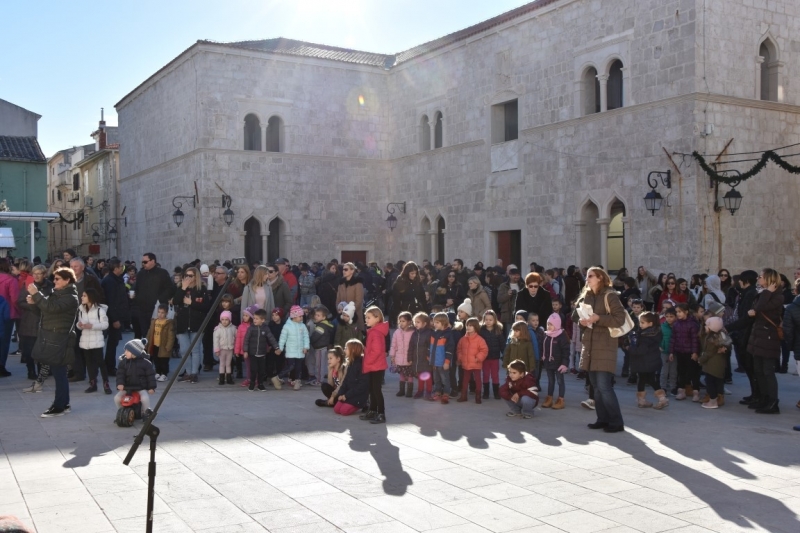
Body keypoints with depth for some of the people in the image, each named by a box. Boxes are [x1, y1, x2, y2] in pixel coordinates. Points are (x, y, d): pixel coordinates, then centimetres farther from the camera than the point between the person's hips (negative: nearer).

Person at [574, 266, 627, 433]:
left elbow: (620, 319, -15)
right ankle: (603, 419, 18)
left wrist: (598, 318, -20)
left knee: (604, 386, -11)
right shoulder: (585, 296, 14)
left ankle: (616, 422, -2)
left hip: (605, 346, -7)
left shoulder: (610, 296, -8)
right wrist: (581, 321, -3)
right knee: (595, 385, 9)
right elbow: (576, 315, 19)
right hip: (589, 345, 7)